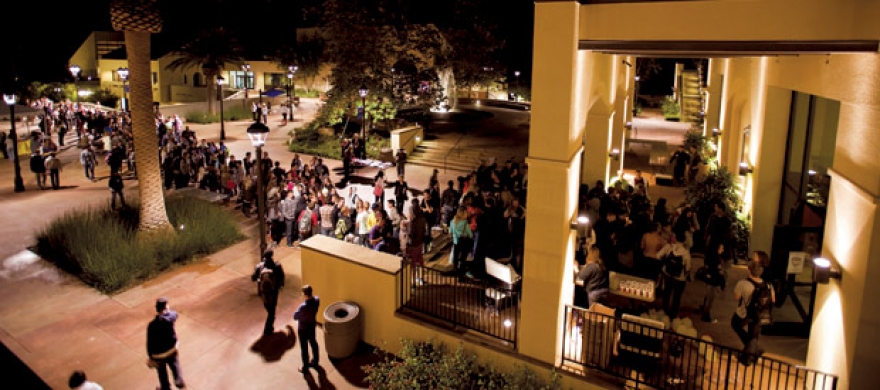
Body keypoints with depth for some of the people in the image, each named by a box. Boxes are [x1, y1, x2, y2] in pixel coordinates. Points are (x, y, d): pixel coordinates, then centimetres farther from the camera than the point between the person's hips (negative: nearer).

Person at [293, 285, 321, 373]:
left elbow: (295, 317, -21)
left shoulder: (303, 307, -39)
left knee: (304, 347, 14)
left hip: (303, 328, -6)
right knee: (313, 343, 26)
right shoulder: (317, 300, -19)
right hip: (312, 325, 6)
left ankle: (305, 367, 33)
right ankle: (315, 362, 46)